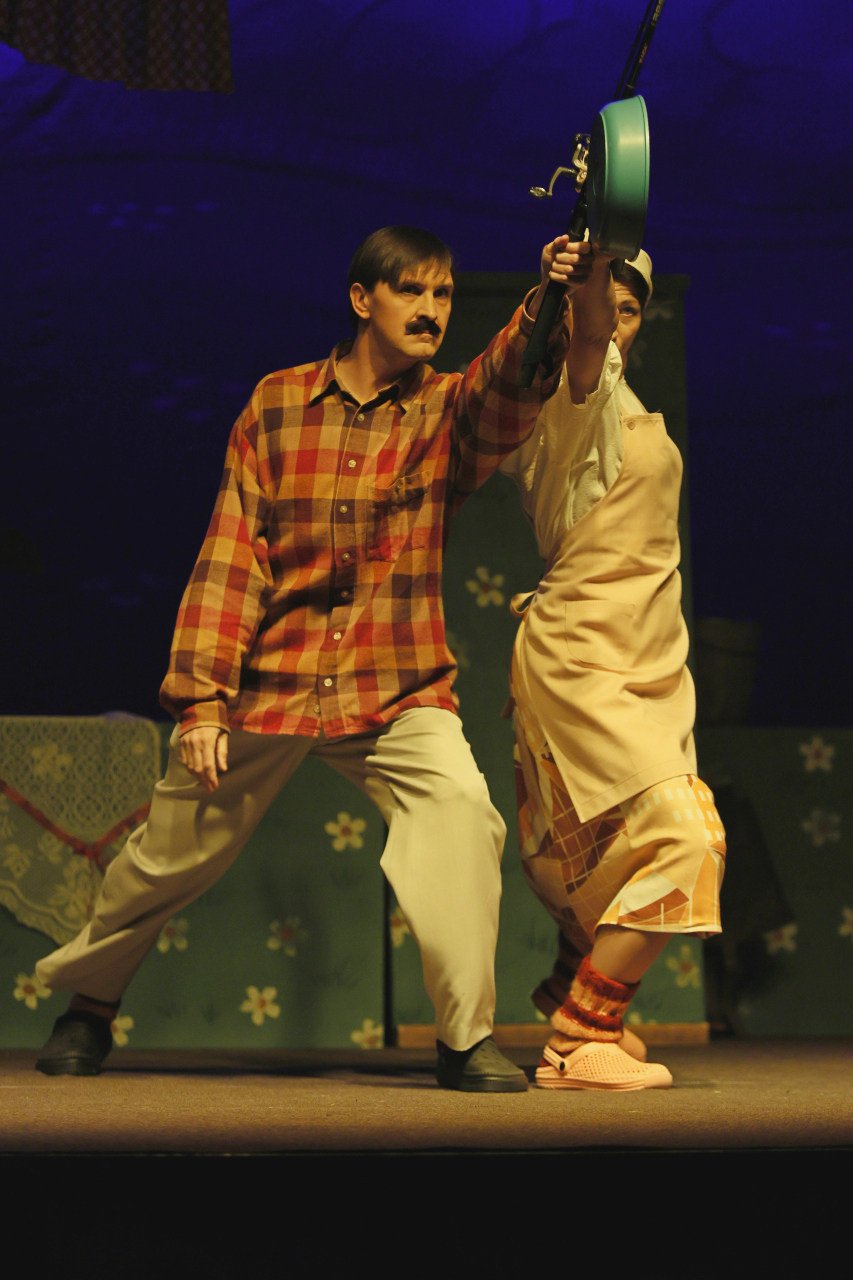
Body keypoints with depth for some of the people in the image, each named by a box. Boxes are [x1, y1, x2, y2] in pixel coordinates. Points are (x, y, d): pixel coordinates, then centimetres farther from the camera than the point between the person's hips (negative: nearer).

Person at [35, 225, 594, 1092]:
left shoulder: (449, 411, 1)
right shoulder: (278, 404, 1)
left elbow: (509, 395, -24)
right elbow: (231, 556, 0)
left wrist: (547, 306, -44)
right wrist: (201, 696, -7)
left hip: (398, 688, 0)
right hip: (267, 679, 1)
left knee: (459, 806, -26)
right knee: (173, 849, 9)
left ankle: (467, 1037, -15)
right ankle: (86, 1000, 37)